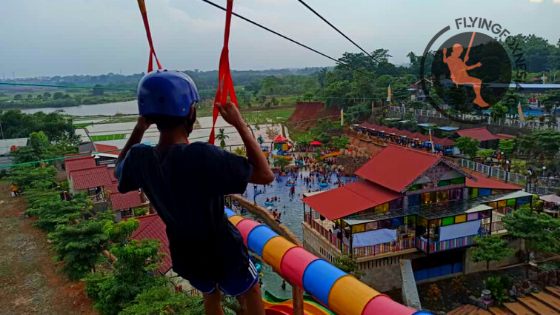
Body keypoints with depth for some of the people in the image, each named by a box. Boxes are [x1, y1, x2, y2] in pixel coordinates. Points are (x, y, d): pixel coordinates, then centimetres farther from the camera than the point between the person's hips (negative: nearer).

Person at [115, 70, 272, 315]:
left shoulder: (139, 159, -17)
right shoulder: (203, 156, -35)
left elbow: (120, 170, 10)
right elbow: (265, 175, -28)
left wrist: (140, 127, 4)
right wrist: (240, 125, -24)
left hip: (185, 255, 5)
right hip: (222, 251, -5)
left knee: (210, 295, 35)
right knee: (250, 293, 27)